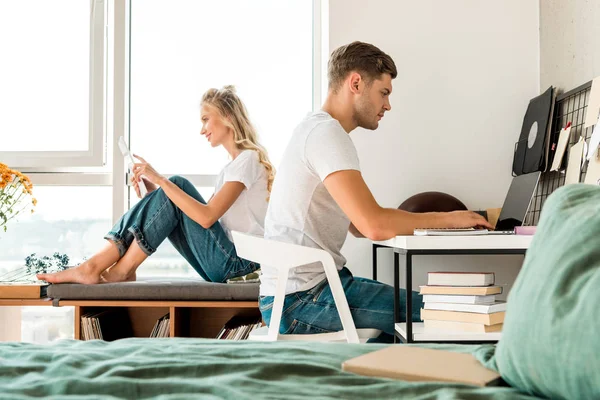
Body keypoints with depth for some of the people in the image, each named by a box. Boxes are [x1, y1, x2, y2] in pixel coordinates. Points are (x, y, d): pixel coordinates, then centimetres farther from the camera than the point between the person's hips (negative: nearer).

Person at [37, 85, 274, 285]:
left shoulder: (248, 159, -9)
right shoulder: (232, 167, 22)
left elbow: (206, 217, -21)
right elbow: (195, 213, 14)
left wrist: (160, 180, -19)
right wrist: (156, 189, 2)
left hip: (240, 263, -9)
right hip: (227, 264, 9)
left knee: (177, 185, -16)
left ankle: (122, 269, -14)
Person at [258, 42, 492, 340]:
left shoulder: (316, 129, 18)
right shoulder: (326, 133, -15)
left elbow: (359, 226, 18)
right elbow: (375, 226, -26)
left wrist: (439, 221, 11)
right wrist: (446, 219, -12)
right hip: (302, 298, -10)